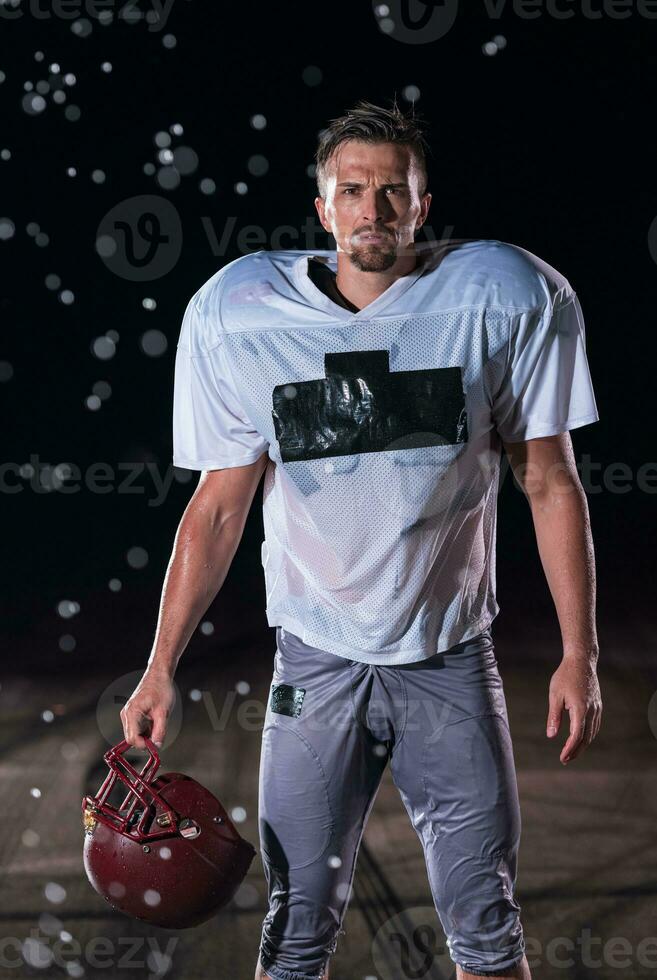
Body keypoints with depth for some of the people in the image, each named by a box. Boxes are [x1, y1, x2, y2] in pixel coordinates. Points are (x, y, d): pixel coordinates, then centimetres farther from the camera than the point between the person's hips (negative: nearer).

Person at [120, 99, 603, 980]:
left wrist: (580, 654, -4)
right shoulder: (237, 314, -7)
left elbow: (550, 484, -2)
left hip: (453, 656, 0)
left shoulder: (507, 298, -8)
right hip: (316, 658, 0)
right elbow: (217, 508, -1)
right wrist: (161, 667, -4)